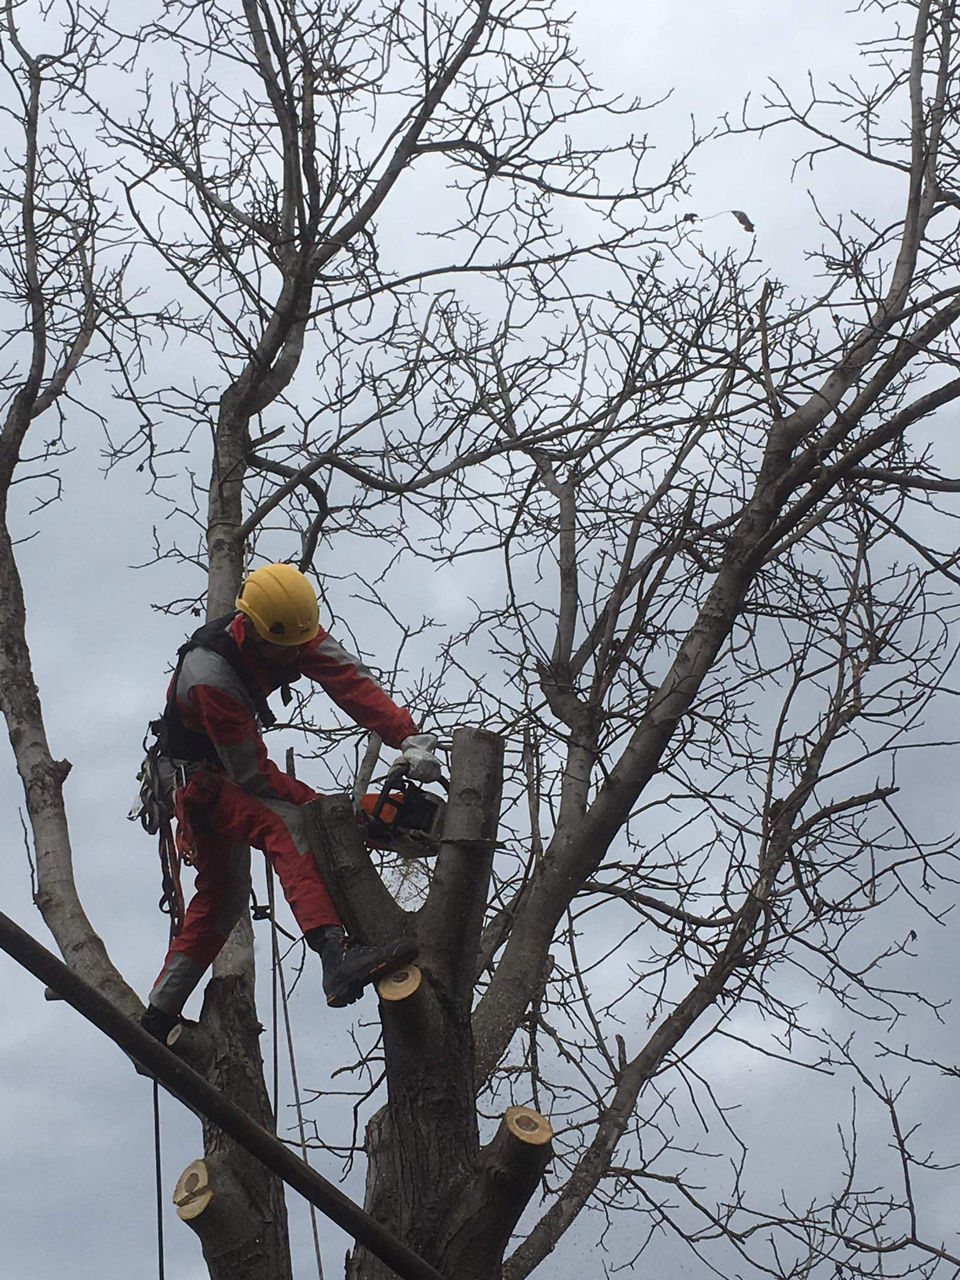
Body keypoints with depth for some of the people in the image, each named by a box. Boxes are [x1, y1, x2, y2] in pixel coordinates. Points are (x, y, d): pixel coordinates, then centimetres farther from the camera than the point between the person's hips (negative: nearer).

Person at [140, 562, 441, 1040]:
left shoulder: (294, 632, -18)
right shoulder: (212, 675, -37)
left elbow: (350, 680, -28)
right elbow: (252, 775, -32)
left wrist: (410, 739, -41)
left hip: (232, 772, 9)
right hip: (202, 776, -9)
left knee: (222, 898, 16)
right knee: (289, 827, -33)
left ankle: (155, 1024, 23)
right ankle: (336, 959, -51)